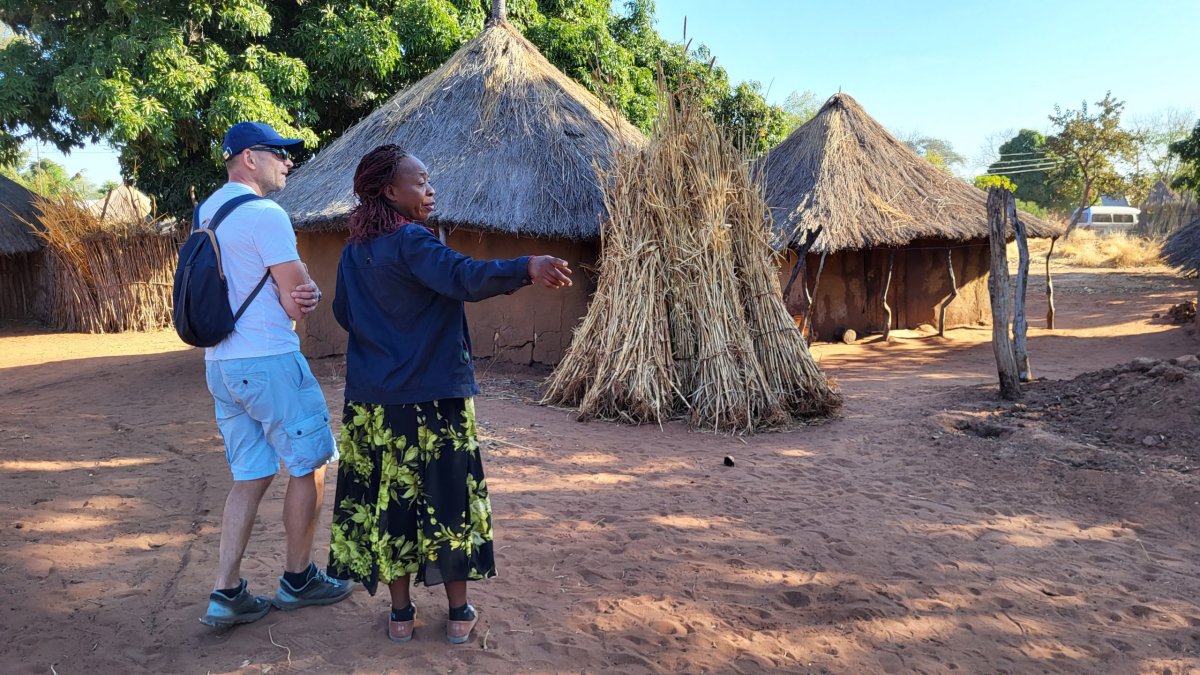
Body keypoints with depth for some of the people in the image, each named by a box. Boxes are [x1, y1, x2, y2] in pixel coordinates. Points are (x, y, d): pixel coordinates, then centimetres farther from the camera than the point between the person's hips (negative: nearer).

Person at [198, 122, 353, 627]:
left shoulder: (207, 212, 15)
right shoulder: (266, 215, -15)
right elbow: (299, 300, -16)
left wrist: (295, 295, -2)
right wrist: (310, 295, 7)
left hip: (221, 364, 9)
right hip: (269, 362, -9)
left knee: (250, 477, 13)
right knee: (309, 466, 7)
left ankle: (226, 595, 12)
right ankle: (298, 580, 19)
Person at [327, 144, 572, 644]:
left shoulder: (354, 251, 8)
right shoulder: (411, 242, -15)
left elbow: (343, 313, 18)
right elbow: (465, 278, -32)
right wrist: (527, 268, -40)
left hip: (372, 401, 6)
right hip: (433, 398, -6)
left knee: (387, 501, 11)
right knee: (448, 500, 6)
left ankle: (401, 613, 20)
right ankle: (459, 613, 16)